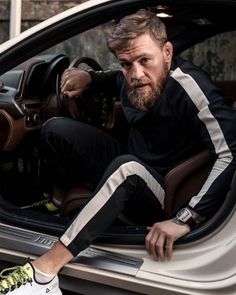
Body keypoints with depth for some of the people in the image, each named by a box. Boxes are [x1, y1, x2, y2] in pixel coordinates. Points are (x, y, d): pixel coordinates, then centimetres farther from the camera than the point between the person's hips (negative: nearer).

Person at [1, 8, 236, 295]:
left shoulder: (188, 86, -27)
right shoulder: (137, 80, -7)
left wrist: (185, 220, -41)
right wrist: (89, 77, -1)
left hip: (165, 196, -7)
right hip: (130, 168, 7)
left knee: (126, 167, -40)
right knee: (56, 129, -6)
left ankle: (43, 270, -39)